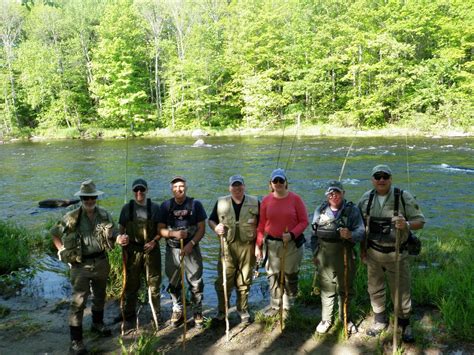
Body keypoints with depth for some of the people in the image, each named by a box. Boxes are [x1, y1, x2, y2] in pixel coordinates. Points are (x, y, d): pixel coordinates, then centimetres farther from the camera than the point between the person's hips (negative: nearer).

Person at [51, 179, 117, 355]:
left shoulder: (105, 215, -2)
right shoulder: (72, 217, -11)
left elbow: (113, 235, 10)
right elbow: (54, 233, 2)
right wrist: (63, 251, -4)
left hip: (101, 262, 4)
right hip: (80, 265, -4)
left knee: (100, 296, 20)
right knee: (78, 301, -4)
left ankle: (97, 323, 42)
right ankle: (76, 340, 5)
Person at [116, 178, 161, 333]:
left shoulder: (155, 208, 4)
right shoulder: (127, 208, 5)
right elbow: (121, 229, 7)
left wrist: (154, 241, -10)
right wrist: (120, 238, -13)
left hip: (151, 250, 0)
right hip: (132, 250, 0)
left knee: (154, 284, 7)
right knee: (131, 285, 4)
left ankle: (156, 317, 21)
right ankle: (129, 319, 16)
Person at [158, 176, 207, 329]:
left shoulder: (195, 204, -3)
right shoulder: (166, 206, 1)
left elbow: (202, 228, -4)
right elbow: (161, 229, 0)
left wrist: (191, 244, -16)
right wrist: (174, 233, -19)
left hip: (192, 249, -2)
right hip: (172, 249, 2)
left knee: (196, 283, 3)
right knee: (173, 283, 11)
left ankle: (197, 312, 18)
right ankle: (177, 311, 28)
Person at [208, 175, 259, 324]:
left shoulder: (254, 202, 4)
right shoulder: (221, 202, 5)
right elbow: (211, 220, 13)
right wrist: (215, 227, -10)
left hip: (247, 246, 0)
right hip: (227, 246, 0)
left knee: (244, 280, 10)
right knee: (223, 280, 1)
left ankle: (243, 309, 27)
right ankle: (221, 311, 18)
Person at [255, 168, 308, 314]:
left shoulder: (295, 199, -6)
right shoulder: (266, 200, 0)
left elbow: (304, 221, -4)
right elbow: (261, 224, 3)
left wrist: (292, 234, -18)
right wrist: (258, 245, -1)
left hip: (292, 243, -2)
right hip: (272, 243, 2)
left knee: (290, 275, 8)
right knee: (273, 276, 8)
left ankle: (288, 307, 24)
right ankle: (275, 305, 25)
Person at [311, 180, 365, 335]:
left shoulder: (352, 210, -4)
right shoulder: (320, 210, 5)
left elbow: (361, 231, -10)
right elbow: (314, 234, 12)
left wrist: (350, 235, -31)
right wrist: (315, 253, 11)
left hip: (345, 254, -1)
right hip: (324, 254, 2)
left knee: (345, 288, 13)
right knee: (326, 288, 11)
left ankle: (345, 318, 32)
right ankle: (326, 319, 26)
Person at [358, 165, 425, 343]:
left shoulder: (404, 197, -10)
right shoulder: (366, 199, -1)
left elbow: (420, 221, -6)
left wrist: (407, 225, -28)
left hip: (397, 253, -2)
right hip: (373, 253, 3)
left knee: (401, 290, 8)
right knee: (375, 289, 15)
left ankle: (404, 323, 31)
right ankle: (380, 320, 36)